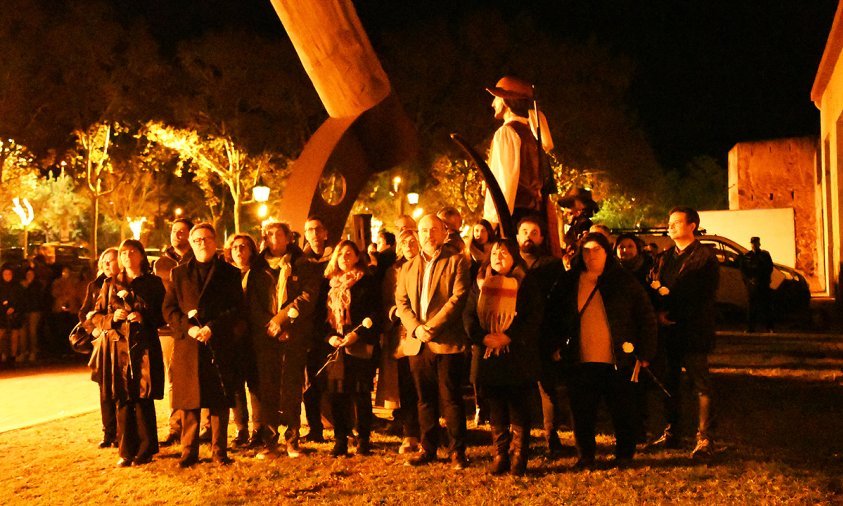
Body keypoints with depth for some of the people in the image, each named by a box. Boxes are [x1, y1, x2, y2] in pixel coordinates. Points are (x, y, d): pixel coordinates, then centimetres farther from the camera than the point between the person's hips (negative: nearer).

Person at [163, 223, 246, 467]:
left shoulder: (230, 273, 9)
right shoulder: (179, 273, 14)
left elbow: (237, 310, 1)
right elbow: (169, 308, 7)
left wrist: (212, 328, -13)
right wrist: (188, 328, -10)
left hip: (220, 345, -1)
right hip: (188, 345, 1)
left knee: (219, 401, 1)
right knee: (189, 402, 2)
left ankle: (219, 451, 10)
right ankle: (189, 451, 11)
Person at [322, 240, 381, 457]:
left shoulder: (367, 282, 1)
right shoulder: (330, 284, 15)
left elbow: (375, 313, -5)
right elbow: (323, 314, 15)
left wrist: (358, 334, -16)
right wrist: (329, 336, -2)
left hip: (360, 347, -4)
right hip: (336, 347, 4)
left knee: (361, 394, -1)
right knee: (337, 394, 2)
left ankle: (363, 439, 10)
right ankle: (340, 440, 10)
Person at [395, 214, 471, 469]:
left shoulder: (456, 261, 2)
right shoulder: (408, 267, 17)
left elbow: (458, 297, -9)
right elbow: (401, 302, 10)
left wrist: (432, 326, -15)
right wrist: (415, 327, -8)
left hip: (447, 341, -4)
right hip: (418, 342, 5)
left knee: (451, 398, -1)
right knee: (425, 399, 10)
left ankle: (457, 451, 9)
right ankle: (428, 449, 20)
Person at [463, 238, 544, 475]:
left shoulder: (527, 284, 1)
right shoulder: (481, 284, 11)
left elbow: (534, 318, -7)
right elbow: (469, 315, 4)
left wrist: (509, 337, -17)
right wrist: (483, 338, -12)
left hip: (518, 356, -3)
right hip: (489, 356, 3)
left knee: (518, 409, 1)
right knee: (496, 411, 8)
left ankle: (519, 457, 9)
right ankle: (500, 456, 16)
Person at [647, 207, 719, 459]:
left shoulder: (705, 257, -2)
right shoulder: (663, 258, 17)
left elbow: (704, 296, -10)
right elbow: (651, 287, 12)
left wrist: (669, 299, -12)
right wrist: (659, 312, -7)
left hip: (693, 331, -6)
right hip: (667, 331, 6)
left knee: (701, 385, -2)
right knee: (669, 384, 11)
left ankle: (704, 439, 2)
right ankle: (671, 433, 21)